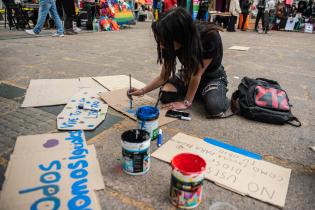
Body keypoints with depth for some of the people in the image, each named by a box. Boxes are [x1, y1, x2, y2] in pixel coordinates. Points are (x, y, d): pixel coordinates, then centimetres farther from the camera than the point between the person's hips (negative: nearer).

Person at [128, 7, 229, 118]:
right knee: (165, 96, -19)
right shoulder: (172, 44, -20)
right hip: (188, 74, 5)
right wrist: (142, 91, -17)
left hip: (212, 76, -4)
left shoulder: (211, 36, -34)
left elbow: (197, 73, -27)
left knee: (214, 107, -33)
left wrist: (187, 102, -23)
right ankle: (197, 92, 6)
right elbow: (163, 76, -10)